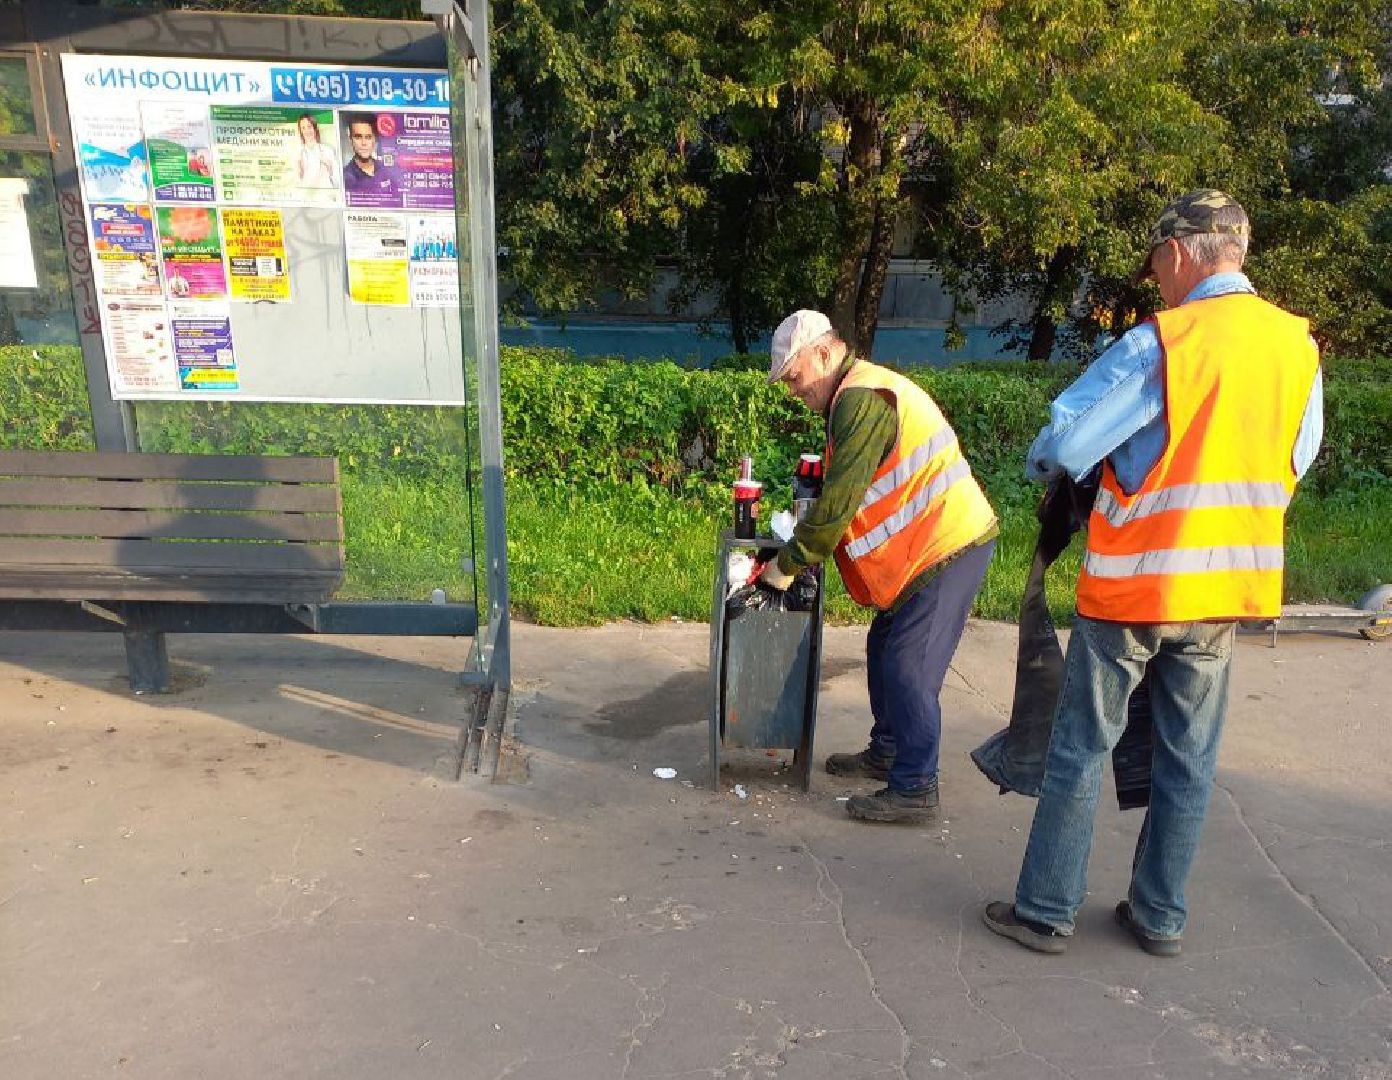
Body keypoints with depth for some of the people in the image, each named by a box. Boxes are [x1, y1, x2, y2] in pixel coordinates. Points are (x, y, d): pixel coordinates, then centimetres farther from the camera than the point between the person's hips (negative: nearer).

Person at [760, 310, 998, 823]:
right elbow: (850, 489, 18)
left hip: (949, 549, -11)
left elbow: (839, 501, -22)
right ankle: (886, 753, 33)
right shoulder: (861, 392, 16)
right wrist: (805, 543, 7)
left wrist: (788, 563, -13)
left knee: (907, 667, -7)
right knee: (885, 649, 18)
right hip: (933, 547, 11)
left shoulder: (861, 399, -19)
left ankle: (914, 790, 4)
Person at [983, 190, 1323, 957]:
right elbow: (1295, 462, 14)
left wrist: (1043, 466, 3)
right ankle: (1160, 915, 28)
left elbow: (1063, 446, -19)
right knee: (1187, 759, 16)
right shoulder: (1298, 344, 3)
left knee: (1080, 750, 6)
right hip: (1229, 586, 6)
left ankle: (1044, 912, 16)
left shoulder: (1159, 343, -16)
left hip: (1134, 580, -5)